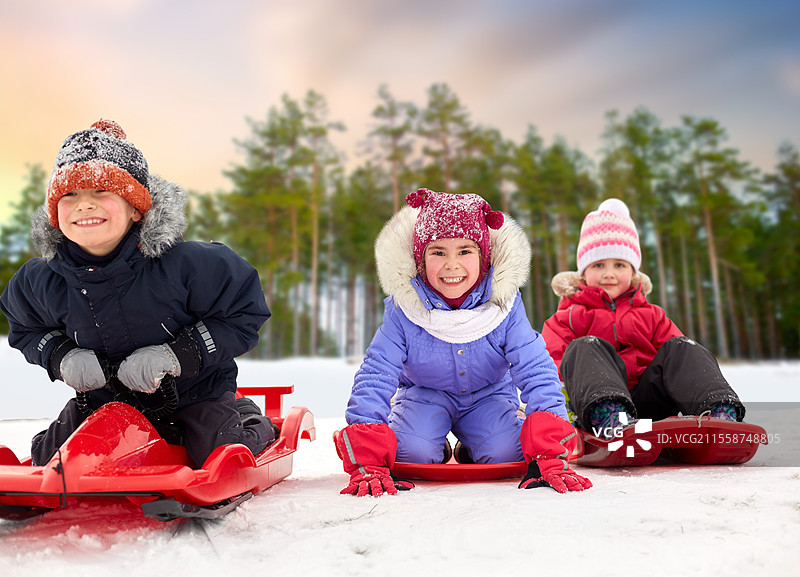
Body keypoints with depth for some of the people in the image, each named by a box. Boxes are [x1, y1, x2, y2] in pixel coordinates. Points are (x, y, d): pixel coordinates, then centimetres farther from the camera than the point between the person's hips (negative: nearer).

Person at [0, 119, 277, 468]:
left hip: (192, 392, -4)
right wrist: (62, 357, -14)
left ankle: (249, 422, 21)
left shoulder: (185, 264, -28)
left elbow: (245, 315, -20)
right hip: (102, 397, 4)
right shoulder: (40, 281, -14)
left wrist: (176, 354, -28)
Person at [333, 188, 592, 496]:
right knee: (412, 450, -28)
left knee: (505, 452, -25)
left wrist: (549, 457, -34)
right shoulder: (404, 309, -24)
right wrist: (367, 465, -35)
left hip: (489, 395, 1)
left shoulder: (504, 304, -22)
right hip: (424, 394, 0)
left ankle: (469, 449, 11)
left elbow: (536, 372, -22)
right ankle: (437, 448, 10)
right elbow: (375, 376, -24)